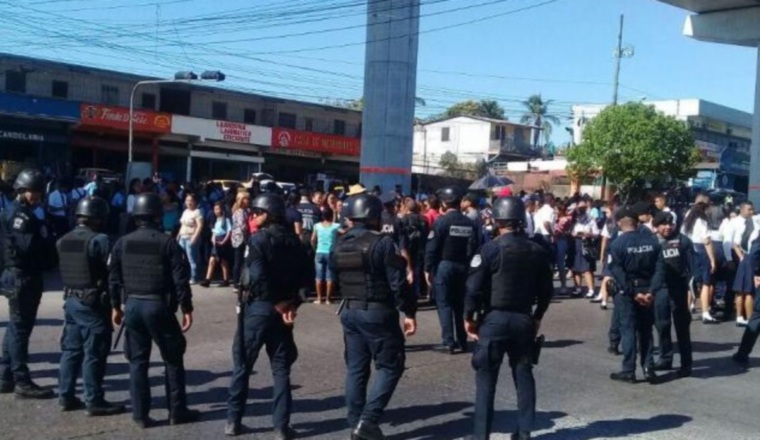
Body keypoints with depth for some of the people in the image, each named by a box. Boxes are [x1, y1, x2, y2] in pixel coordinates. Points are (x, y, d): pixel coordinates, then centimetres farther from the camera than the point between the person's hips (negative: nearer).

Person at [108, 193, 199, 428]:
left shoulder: (122, 243, 5)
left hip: (132, 305, 4)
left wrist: (116, 306, 19)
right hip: (158, 306, -4)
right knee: (173, 360, 8)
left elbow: (113, 278, 9)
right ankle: (177, 411, 13)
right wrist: (186, 308, -4)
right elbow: (180, 279, -10)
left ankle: (140, 415, 13)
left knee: (137, 361, 11)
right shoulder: (167, 243, -8)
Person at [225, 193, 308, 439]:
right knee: (281, 368, 10)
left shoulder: (258, 239, -12)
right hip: (283, 309, 5)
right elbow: (304, 274, 4)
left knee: (242, 365, 11)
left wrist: (278, 304, -14)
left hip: (257, 307, -4)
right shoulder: (293, 241, 7)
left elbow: (258, 276, -22)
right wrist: (291, 303, -2)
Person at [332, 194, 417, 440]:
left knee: (356, 369, 13)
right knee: (390, 366, 4)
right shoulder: (382, 243, -14)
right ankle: (368, 420, -5)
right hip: (377, 312, -7)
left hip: (349, 311, 7)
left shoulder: (340, 245, 7)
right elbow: (398, 282, -16)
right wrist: (409, 312, -10)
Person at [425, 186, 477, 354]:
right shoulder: (469, 223, 3)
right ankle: (462, 341, 16)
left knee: (444, 304, 1)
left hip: (444, 265, -5)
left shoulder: (441, 221, -11)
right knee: (460, 304, 13)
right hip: (462, 266, 5)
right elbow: (473, 248, 1)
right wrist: (468, 266, 7)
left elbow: (432, 247, -13)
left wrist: (428, 268, -7)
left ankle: (448, 342, -2)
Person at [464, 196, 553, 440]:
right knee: (524, 375, 13)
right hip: (524, 319, 4)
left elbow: (474, 288, -12)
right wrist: (537, 317, 20)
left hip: (494, 319, -4)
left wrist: (468, 317, -1)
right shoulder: (538, 251, 4)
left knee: (486, 377, 3)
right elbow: (546, 290, 9)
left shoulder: (490, 249, -11)